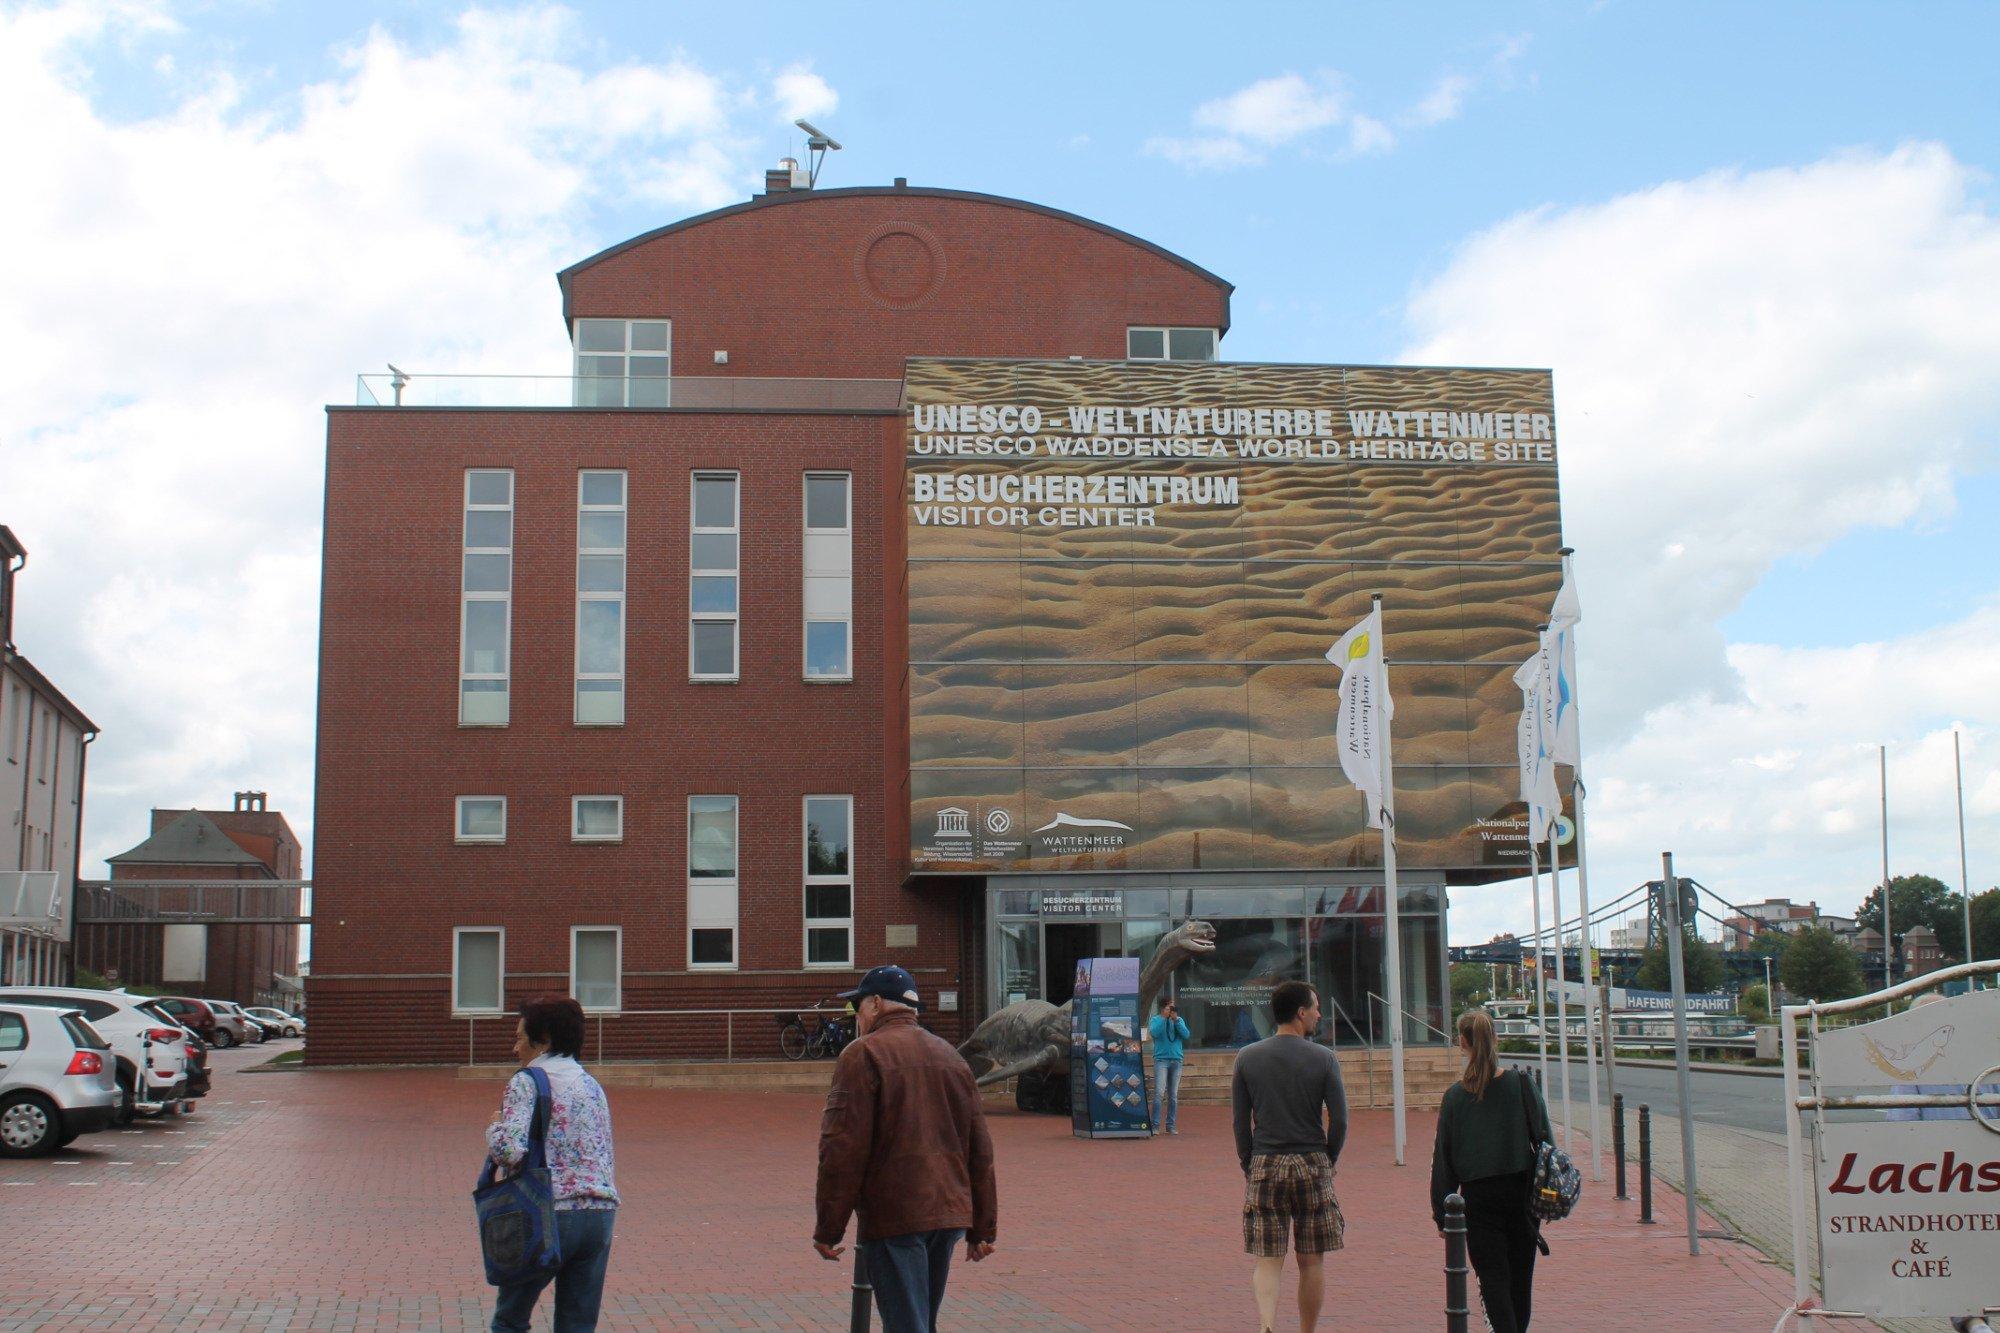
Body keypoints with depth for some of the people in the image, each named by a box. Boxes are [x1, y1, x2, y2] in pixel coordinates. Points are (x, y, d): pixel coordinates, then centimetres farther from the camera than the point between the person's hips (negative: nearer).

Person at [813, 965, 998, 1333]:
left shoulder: (863, 1055, -7)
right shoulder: (949, 1055, 15)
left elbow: (843, 1150, -13)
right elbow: (980, 1148, 16)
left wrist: (828, 1229, -7)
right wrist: (982, 1228, 19)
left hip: (893, 1220, -7)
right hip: (950, 1215, 7)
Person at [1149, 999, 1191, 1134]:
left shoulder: (1179, 1020, 12)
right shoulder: (1156, 1019, 5)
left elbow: (1186, 1035, -2)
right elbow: (1154, 1032, -14)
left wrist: (1175, 1020, -9)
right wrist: (1164, 1017, -13)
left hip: (1176, 1060, 3)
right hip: (1161, 1060, -3)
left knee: (1173, 1096, 6)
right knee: (1159, 1093, -13)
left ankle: (1170, 1125, 12)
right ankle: (1155, 1124, -11)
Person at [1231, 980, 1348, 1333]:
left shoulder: (1248, 1058, 3)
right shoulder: (1323, 1059, -3)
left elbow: (1241, 1123, 4)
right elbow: (1339, 1122, -5)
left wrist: (1249, 1167, 12)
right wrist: (1327, 1162, 10)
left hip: (1264, 1166, 1)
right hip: (1311, 1164, -1)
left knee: (1267, 1260, 2)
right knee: (1312, 1260, 11)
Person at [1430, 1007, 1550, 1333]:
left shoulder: (1455, 1096, -5)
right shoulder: (1522, 1084, -4)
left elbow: (1443, 1157, -1)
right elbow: (1545, 1139, 0)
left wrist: (1442, 1214, 6)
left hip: (1479, 1197, -2)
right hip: (1522, 1191, 2)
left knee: (1493, 1279, 1)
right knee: (1521, 1276, 16)